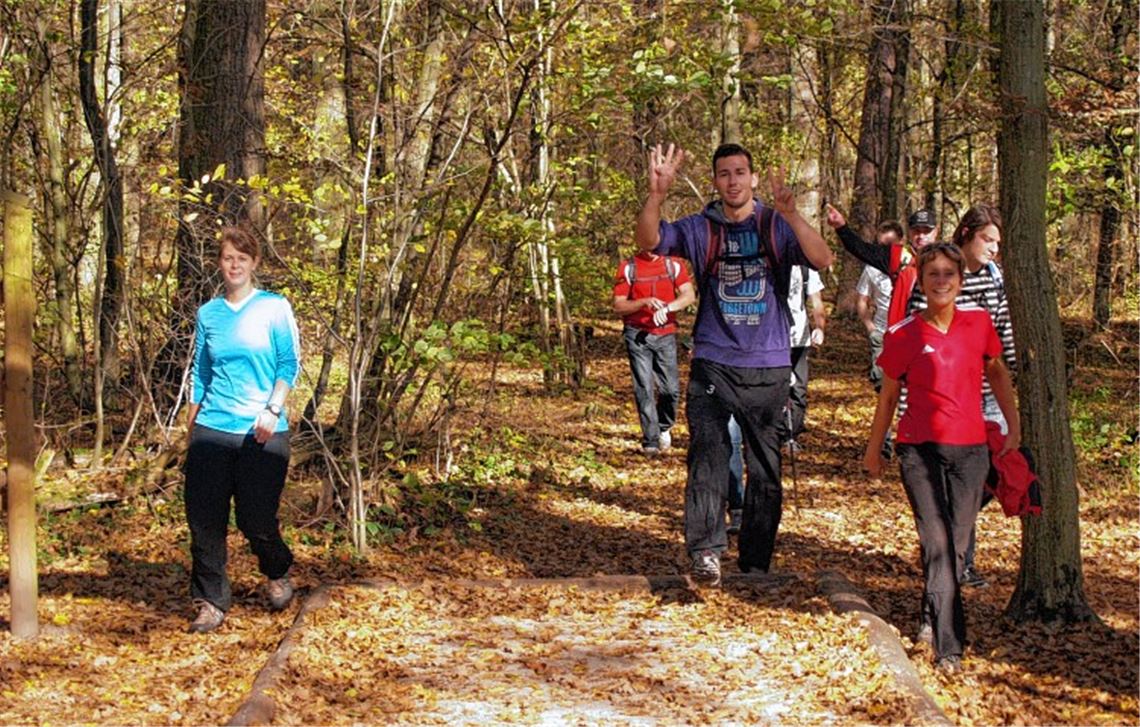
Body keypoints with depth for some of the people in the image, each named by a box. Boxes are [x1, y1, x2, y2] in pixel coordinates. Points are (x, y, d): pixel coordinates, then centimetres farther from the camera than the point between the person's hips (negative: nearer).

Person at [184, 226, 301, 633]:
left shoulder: (275, 308, 1)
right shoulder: (208, 314, 10)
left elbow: (289, 364, -4)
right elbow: (200, 374, 15)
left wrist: (272, 409, -16)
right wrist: (192, 424, 12)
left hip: (263, 433, -3)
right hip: (212, 430, 3)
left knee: (257, 521, 0)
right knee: (205, 522, -1)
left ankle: (278, 576, 30)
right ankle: (211, 604, 9)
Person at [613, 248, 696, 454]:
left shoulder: (674, 265, 4)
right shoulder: (627, 268, 1)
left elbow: (689, 295, -10)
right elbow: (618, 306, -3)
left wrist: (667, 307, -29)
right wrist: (645, 302, -20)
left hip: (665, 335, 1)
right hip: (638, 335, -1)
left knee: (671, 388, 1)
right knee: (644, 388, -6)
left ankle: (664, 426, 28)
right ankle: (651, 441, -2)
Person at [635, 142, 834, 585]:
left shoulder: (777, 226, 1)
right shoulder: (700, 229, 4)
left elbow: (823, 261, -14)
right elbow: (649, 242, -9)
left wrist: (790, 215, -30)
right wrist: (657, 195, -27)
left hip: (769, 368, 1)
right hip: (713, 363, 0)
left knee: (766, 470, 7)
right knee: (707, 454, -18)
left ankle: (756, 566, 18)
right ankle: (705, 551, -23)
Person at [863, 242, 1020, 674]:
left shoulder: (979, 324, 1)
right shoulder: (903, 336, -4)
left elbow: (998, 374, 18)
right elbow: (888, 397, 7)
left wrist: (1014, 427, 16)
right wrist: (874, 449, 15)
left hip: (971, 449, 2)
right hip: (920, 450, -2)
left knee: (957, 546, 4)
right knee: (937, 545, -10)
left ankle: (934, 617, 25)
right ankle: (948, 647, -8)